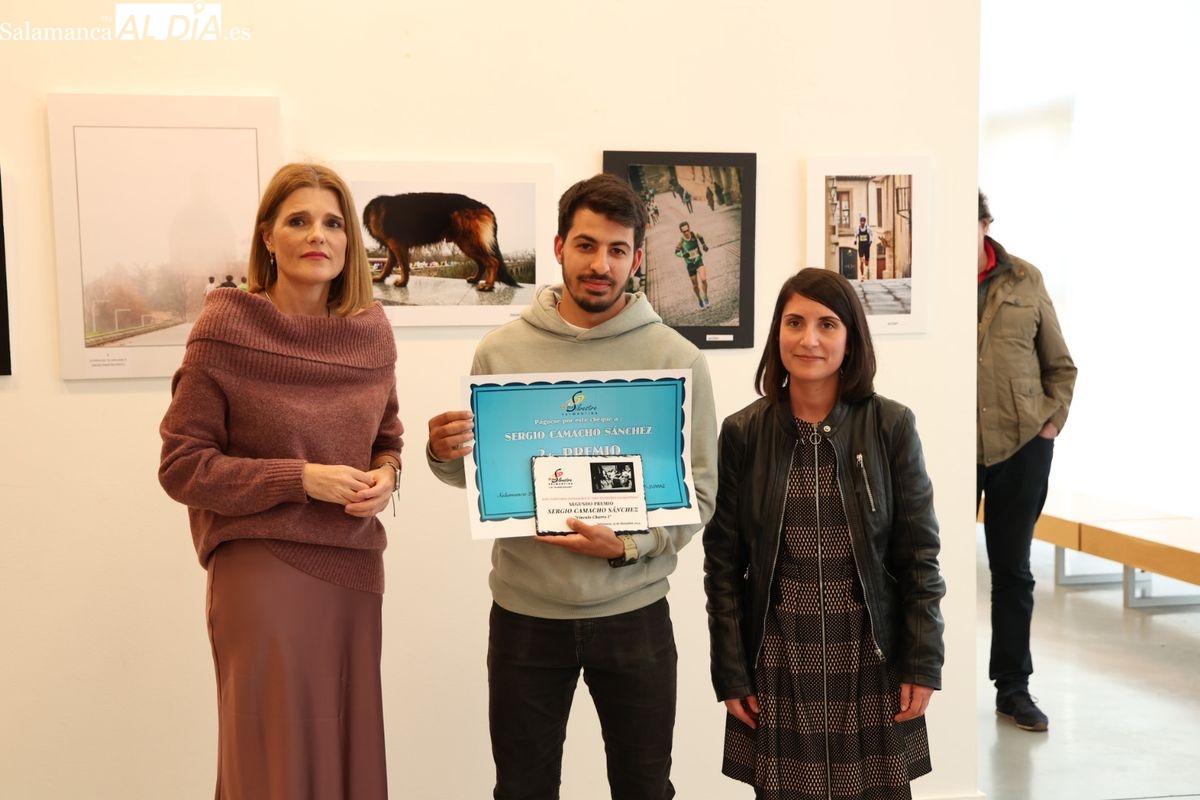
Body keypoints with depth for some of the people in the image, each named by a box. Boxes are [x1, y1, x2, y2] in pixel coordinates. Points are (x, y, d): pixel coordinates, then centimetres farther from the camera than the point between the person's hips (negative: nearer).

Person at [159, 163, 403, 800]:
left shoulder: (370, 330, 3)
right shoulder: (226, 328, -10)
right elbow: (181, 465, -9)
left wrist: (385, 475, -6)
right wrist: (301, 480, -18)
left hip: (353, 566, 5)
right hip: (261, 568, -4)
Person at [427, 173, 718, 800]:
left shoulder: (677, 358, -5)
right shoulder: (502, 350, -2)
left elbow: (698, 490, -5)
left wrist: (627, 546, -21)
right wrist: (445, 456, -15)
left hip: (634, 611, 0)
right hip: (525, 612, 1)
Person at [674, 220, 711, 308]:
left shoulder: (694, 234, -15)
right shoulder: (680, 241, -20)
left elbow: (700, 238, 11)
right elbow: (676, 252, -5)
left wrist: (704, 245, -2)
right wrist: (683, 254, -25)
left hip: (699, 260, 0)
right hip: (690, 264, 0)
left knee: (703, 279, -20)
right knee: (695, 284, 10)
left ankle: (706, 298, 0)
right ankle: (700, 300, 35)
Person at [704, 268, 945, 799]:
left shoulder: (892, 426, -3)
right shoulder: (742, 433, -2)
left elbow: (919, 555, 0)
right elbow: (723, 562, 1)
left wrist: (923, 663, -2)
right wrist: (730, 673, -2)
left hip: (872, 662, 0)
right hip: (778, 666, 0)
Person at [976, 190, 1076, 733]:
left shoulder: (1025, 280, 3)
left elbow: (1060, 364, 10)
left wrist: (1053, 420, 0)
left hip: (1022, 445, 2)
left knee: (1012, 569, 11)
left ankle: (1013, 687, 23)